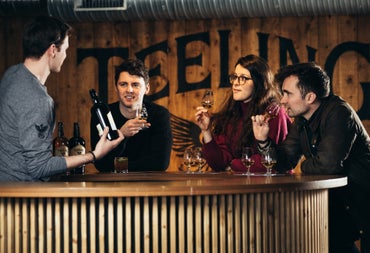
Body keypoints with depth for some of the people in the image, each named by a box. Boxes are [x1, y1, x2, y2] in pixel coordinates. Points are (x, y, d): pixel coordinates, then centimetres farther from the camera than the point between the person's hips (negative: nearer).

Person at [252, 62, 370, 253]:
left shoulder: (339, 113, -22)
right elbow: (284, 162, 6)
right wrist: (263, 140, -11)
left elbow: (327, 164, -31)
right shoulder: (301, 120, 5)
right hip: (337, 201, 8)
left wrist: (304, 167, -10)